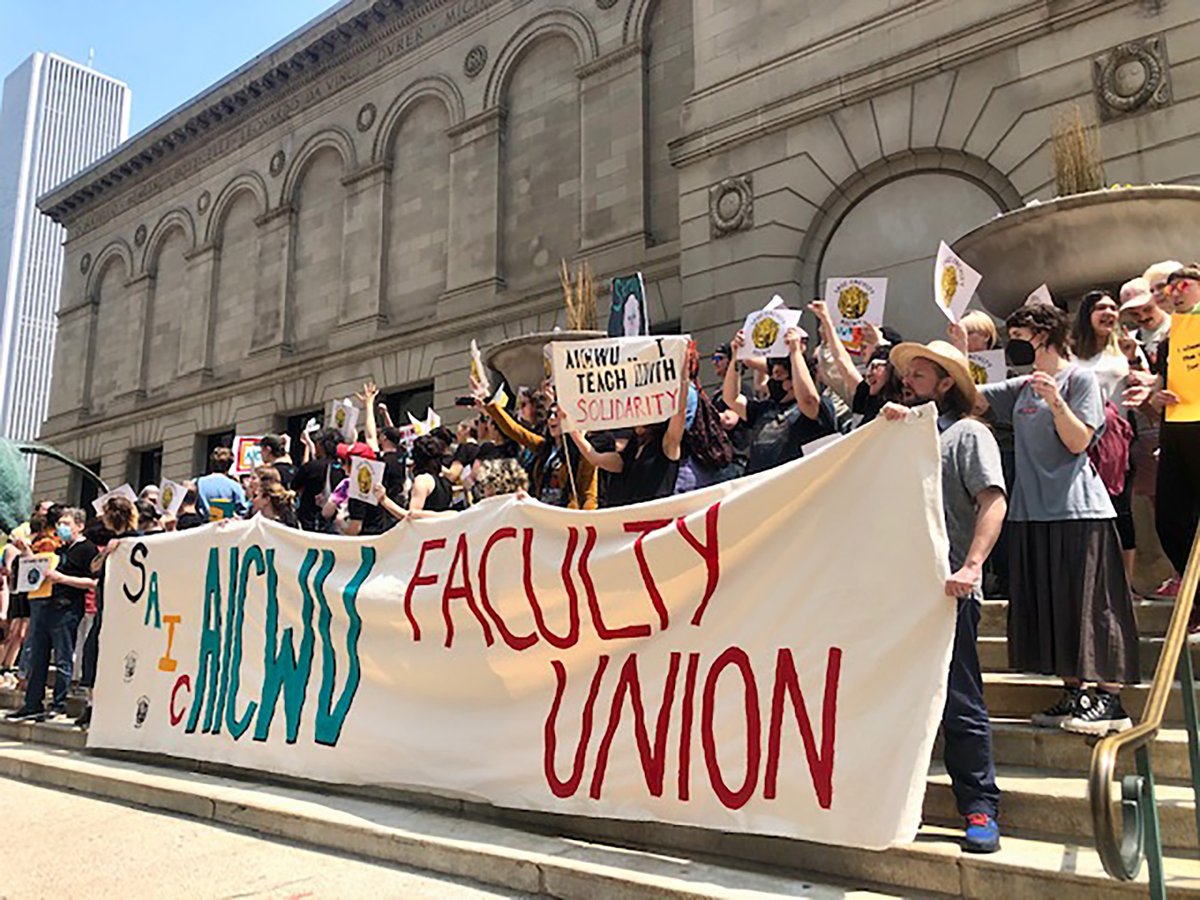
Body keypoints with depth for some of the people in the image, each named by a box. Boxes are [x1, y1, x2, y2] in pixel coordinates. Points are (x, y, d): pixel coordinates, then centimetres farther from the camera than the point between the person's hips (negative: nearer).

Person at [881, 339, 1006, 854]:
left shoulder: (968, 434, 0)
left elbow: (993, 501, -13)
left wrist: (971, 566, -24)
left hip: (947, 589, -7)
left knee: (960, 704, -2)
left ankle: (980, 810, 9)